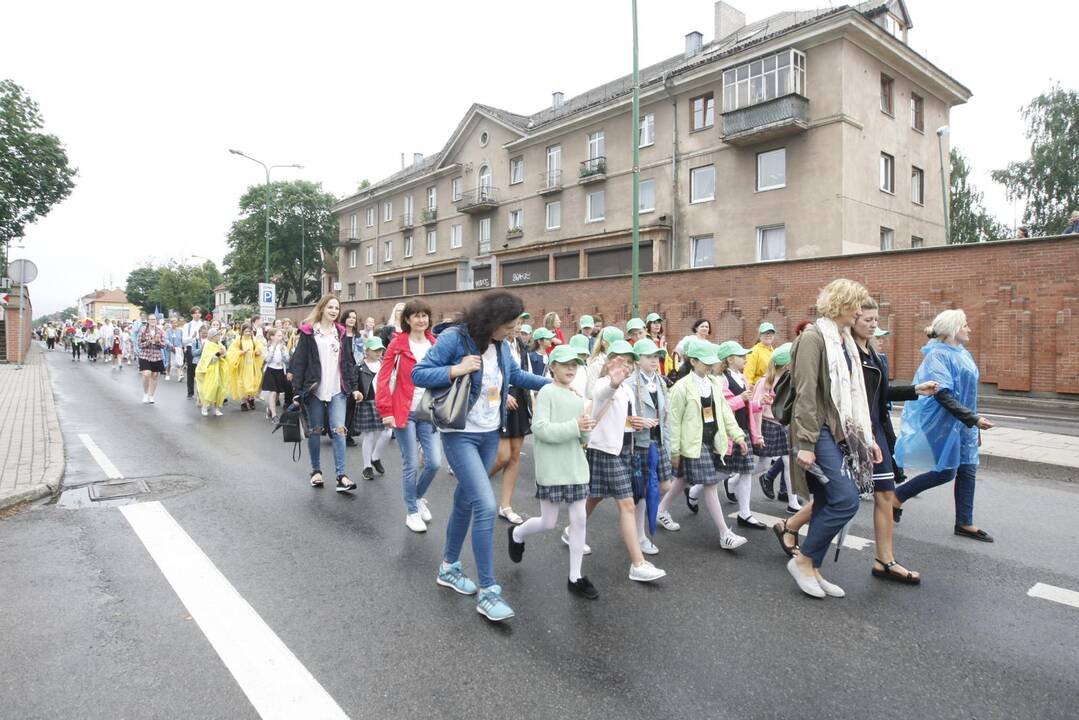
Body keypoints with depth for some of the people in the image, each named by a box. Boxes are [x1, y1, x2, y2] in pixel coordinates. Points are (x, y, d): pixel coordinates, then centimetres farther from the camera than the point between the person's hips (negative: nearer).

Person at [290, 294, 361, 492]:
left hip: (337, 390, 2)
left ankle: (341, 475, -7)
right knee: (315, 430, 9)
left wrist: (354, 387, 6)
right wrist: (297, 391, -9)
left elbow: (348, 362, 12)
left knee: (338, 430, -6)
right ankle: (316, 470, 23)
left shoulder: (340, 332, 11)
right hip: (314, 390, -2)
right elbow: (299, 362, -3)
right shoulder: (308, 332, 0)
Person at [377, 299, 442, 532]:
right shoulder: (397, 344, -5)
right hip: (404, 412, -4)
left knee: (434, 462, 1)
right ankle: (411, 512, 20)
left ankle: (419, 496, 30)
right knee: (411, 464, 1)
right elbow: (384, 378, -7)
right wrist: (386, 411, -12)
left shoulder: (435, 345, 7)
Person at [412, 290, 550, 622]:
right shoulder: (453, 339, -17)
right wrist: (457, 370, -26)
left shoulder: (501, 345, 3)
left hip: (490, 435, 7)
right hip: (461, 435, -7)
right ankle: (488, 592, -3)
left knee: (465, 502, 18)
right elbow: (418, 374, -16)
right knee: (486, 506, -15)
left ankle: (449, 567, 38)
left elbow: (517, 374, 20)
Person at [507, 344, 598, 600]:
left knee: (579, 520, 5)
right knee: (549, 523, 4)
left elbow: (584, 437, 14)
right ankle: (517, 533, 36)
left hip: (575, 467, 6)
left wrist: (585, 429, -9)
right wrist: (574, 427, -23)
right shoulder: (547, 392, -9)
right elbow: (540, 428, -19)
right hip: (552, 469, -6)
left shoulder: (578, 398, 12)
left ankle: (575, 577, 17)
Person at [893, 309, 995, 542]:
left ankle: (965, 524, 20)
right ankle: (896, 497, 10)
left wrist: (973, 420, 21)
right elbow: (942, 395, -23)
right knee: (945, 472, -5)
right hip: (943, 422, -9)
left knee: (967, 470, 10)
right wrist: (974, 419, -24)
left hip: (962, 424, 9)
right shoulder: (938, 355, -16)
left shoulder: (963, 354, 12)